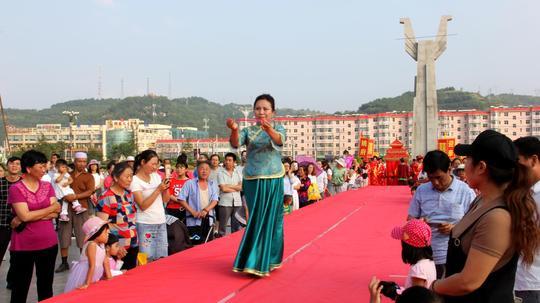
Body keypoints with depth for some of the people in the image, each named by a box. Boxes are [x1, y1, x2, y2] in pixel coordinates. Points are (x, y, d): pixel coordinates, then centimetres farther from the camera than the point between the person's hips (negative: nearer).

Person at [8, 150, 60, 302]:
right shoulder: (15, 189, -8)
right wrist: (51, 208, -9)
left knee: (46, 286, 15)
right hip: (23, 246, -4)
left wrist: (31, 216, -16)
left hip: (49, 243, 4)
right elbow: (24, 216, -18)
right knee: (20, 288, 8)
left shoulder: (47, 186, 6)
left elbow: (55, 213, -4)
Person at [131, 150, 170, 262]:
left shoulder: (156, 176, 10)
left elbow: (166, 199, 12)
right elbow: (142, 206, -15)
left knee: (162, 258, 7)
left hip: (161, 222, 6)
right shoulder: (135, 180, -7)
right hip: (145, 224, -6)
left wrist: (165, 188, -7)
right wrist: (158, 189, -17)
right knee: (147, 259, -4)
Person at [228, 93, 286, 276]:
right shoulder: (248, 131, 7)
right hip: (252, 181, 1)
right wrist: (234, 130, -35)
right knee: (256, 220, 2)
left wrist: (268, 129, -42)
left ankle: (265, 261, 14)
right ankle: (255, 261, 12)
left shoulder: (278, 128, 4)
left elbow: (280, 140, -20)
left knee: (270, 220, 3)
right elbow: (235, 143, -13)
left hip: (273, 181, 0)